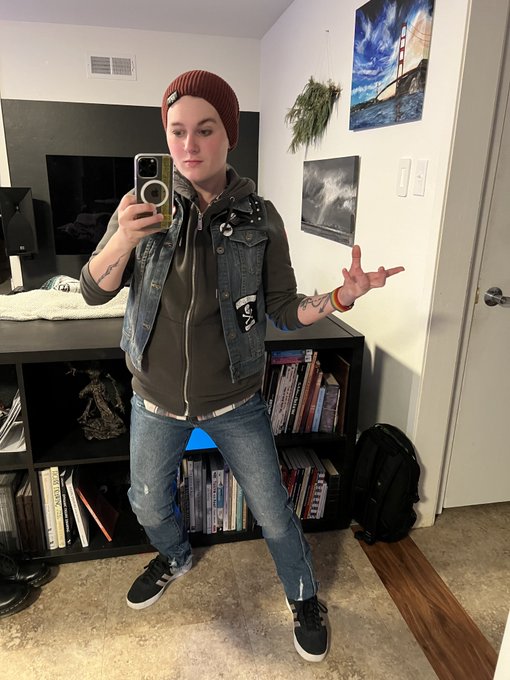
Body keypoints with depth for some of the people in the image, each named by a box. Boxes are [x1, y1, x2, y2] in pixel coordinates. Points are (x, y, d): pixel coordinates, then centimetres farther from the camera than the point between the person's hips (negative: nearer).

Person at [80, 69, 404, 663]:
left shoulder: (260, 218, -10)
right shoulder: (144, 206, -8)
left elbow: (284, 310, -7)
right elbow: (94, 291, -6)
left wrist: (339, 298, -26)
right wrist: (122, 242, -26)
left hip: (234, 401, -1)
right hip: (156, 398, 2)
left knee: (273, 512, 12)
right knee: (149, 503, 23)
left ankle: (303, 597, 43)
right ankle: (174, 558, 58)